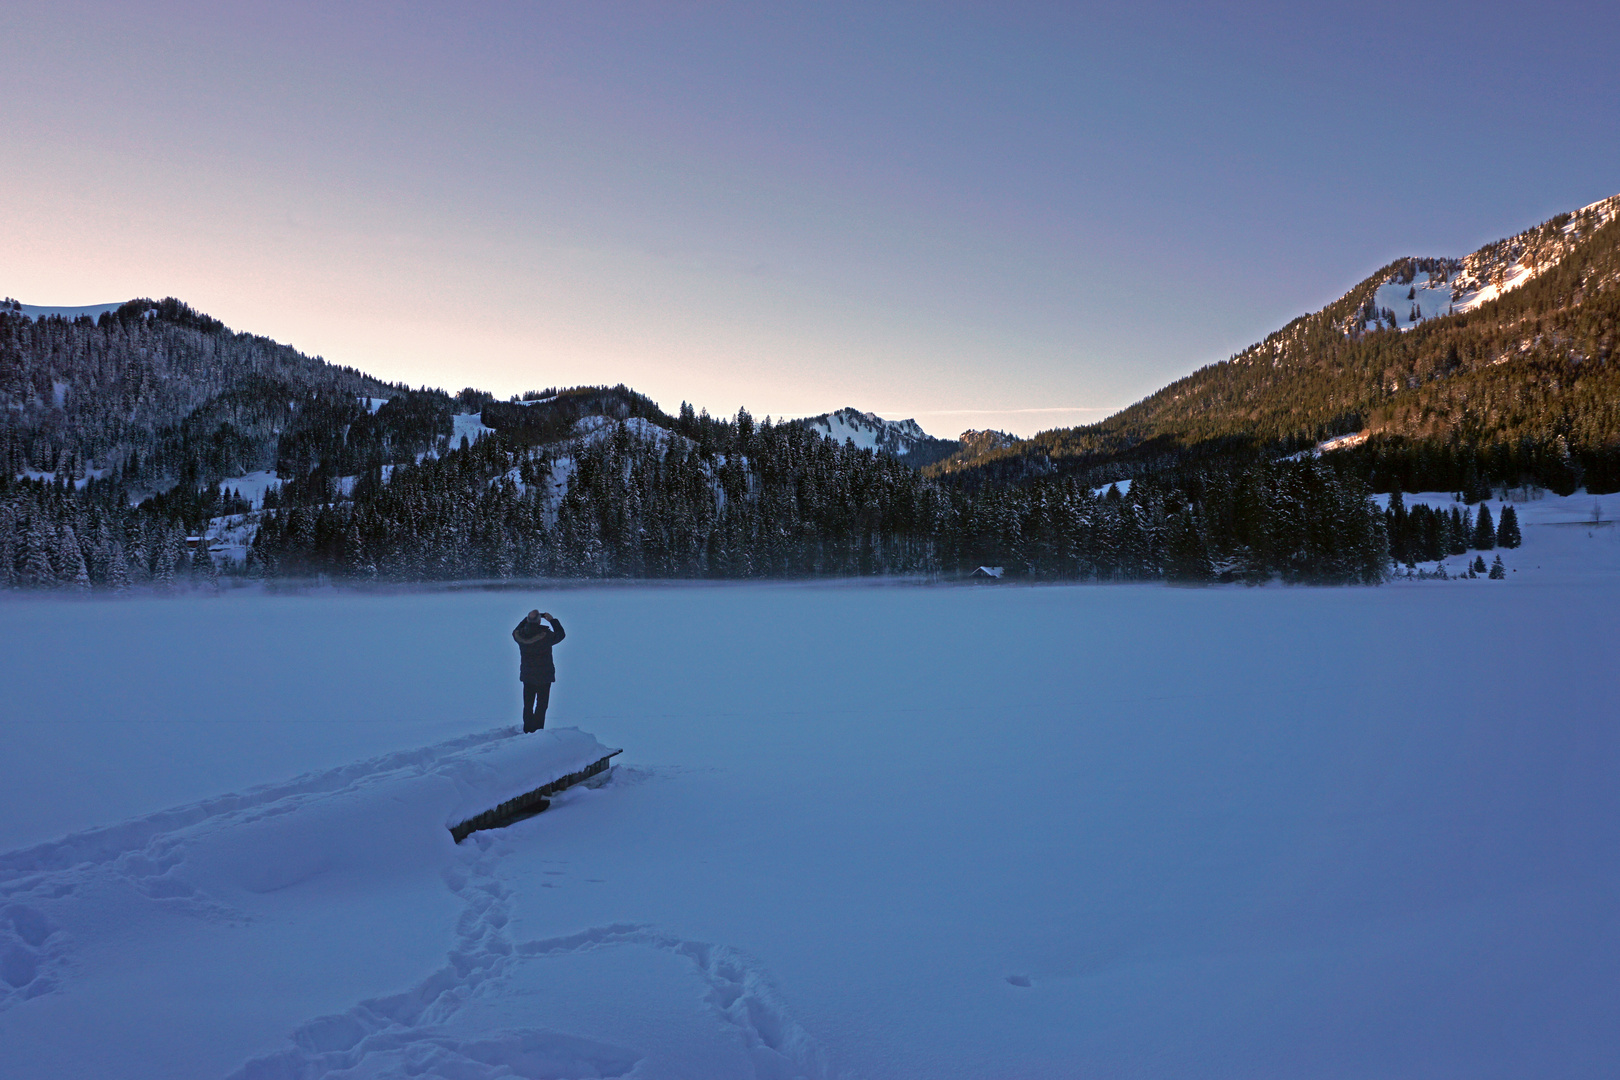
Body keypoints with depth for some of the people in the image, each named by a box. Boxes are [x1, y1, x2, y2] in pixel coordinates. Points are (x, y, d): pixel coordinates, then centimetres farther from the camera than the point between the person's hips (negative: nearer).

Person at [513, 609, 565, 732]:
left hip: (527, 676, 4)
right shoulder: (545, 636, -21)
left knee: (528, 705, 15)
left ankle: (527, 731, 19)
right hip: (544, 677, -4)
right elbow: (561, 635, -3)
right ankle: (537, 731, 2)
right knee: (541, 705, 5)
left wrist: (527, 618, 14)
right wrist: (552, 619, 4)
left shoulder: (520, 635, -10)